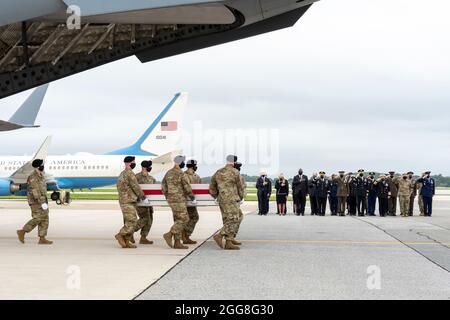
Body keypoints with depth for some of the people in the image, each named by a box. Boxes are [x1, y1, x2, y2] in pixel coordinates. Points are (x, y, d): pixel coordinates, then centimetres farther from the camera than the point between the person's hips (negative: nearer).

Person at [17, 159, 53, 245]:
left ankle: (42, 239, 4)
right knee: (37, 219, -10)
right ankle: (22, 232, 1)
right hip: (36, 202, -9)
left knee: (44, 219, 4)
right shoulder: (32, 178, -16)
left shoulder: (41, 176, 14)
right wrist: (42, 203, -26)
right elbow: (35, 192, -22)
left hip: (42, 201, 9)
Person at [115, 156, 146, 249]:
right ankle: (120, 235, -4)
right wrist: (143, 197, -2)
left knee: (128, 223, 8)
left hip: (124, 201, 10)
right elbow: (136, 188, -14)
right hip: (128, 202, -10)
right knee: (132, 222, -10)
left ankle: (126, 241, 7)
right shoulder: (130, 174, -14)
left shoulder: (122, 174, 17)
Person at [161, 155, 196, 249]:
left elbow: (163, 187, 15)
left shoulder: (168, 173, 10)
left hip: (171, 200, 9)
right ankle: (169, 235, -12)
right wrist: (193, 199, 0)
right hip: (179, 200, -9)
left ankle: (177, 243, 9)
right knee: (183, 219, -4)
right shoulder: (181, 174, -14)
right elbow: (187, 189, -13)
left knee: (178, 220, 11)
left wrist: (168, 197, 25)